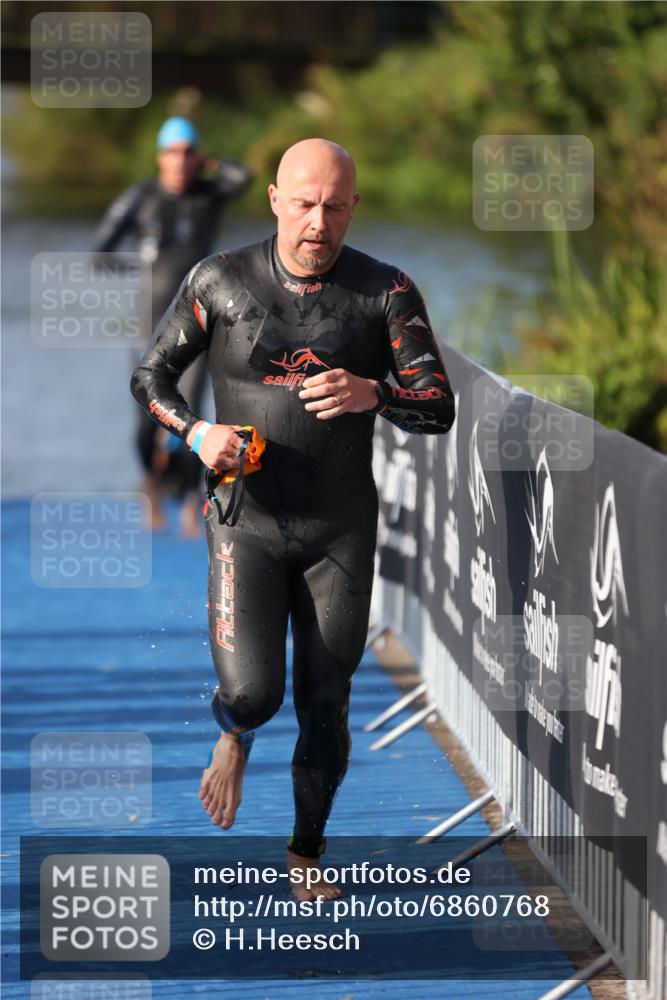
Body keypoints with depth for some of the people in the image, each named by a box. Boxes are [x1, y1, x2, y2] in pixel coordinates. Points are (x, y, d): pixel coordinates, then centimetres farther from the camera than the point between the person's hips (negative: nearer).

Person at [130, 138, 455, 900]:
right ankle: (234, 737, 23)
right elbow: (150, 376, 5)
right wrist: (197, 433, -15)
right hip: (246, 524, -1)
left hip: (340, 530, 1)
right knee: (253, 693, -16)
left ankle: (305, 854, 28)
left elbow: (438, 409, -8)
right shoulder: (221, 281, -5)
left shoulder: (385, 292, -5)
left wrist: (370, 394, -29)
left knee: (325, 707, 5)